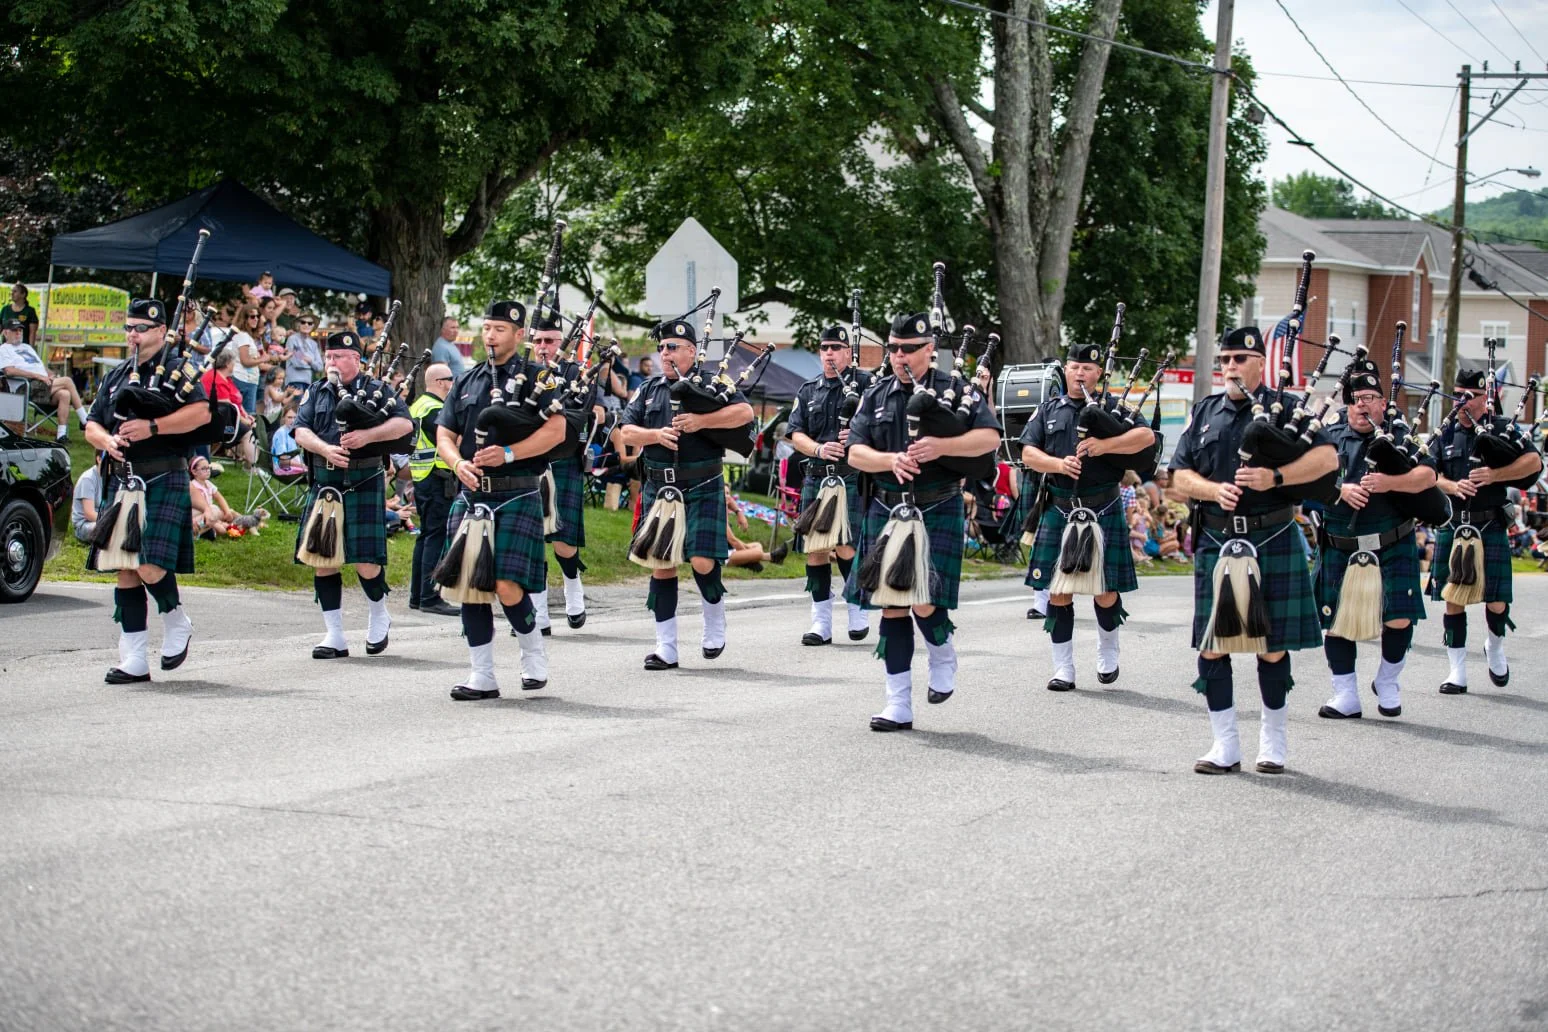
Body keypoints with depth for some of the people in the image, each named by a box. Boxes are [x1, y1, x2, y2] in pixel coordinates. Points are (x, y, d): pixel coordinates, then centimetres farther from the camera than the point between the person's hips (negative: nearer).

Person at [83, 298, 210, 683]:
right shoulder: (116, 376, 18)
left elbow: (201, 412, -15)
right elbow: (92, 425, 18)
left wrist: (152, 427, -21)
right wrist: (107, 441, -5)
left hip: (164, 482, -6)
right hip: (121, 482, 6)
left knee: (150, 568, -16)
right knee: (125, 572, 4)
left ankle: (177, 622, 14)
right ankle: (133, 661, 8)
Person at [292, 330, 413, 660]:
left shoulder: (376, 390, 5)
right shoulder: (317, 393, 15)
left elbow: (404, 423, -7)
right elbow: (301, 431, 3)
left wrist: (368, 435, -20)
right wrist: (325, 449, -16)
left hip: (364, 485, -4)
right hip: (323, 485, 4)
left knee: (366, 561, -7)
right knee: (323, 560, 2)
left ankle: (379, 617, 22)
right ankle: (335, 636, 9)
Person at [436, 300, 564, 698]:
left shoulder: (536, 378, 1)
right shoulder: (467, 382, 15)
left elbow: (556, 430, -10)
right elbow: (444, 435, 13)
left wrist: (507, 453, -19)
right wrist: (459, 463, -9)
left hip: (517, 497, -5)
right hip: (471, 496, 5)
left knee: (507, 586, -14)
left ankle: (534, 653, 13)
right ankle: (482, 677, 10)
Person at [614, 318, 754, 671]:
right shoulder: (648, 390, 14)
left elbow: (745, 412, -12)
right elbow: (625, 433, 6)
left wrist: (701, 420, -21)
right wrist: (656, 435, -13)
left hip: (702, 489, -4)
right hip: (659, 488, 4)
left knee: (702, 561, -12)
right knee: (662, 564, 3)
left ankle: (715, 624, 17)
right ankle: (666, 647, 9)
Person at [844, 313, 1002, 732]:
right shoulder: (877, 396, 10)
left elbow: (990, 436, -11)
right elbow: (855, 451, 4)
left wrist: (941, 447, -23)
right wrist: (891, 460, -16)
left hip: (937, 513, -4)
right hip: (887, 511, 4)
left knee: (924, 602, -14)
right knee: (892, 607, 3)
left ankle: (943, 659, 20)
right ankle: (899, 704, 8)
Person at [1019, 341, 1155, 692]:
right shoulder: (1048, 411, 11)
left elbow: (1146, 437, -11)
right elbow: (1028, 453, 4)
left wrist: (1105, 445, -23)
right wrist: (1059, 463, -15)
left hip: (1103, 513, -2)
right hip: (1059, 511, 2)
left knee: (1106, 592, 1)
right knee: (1058, 593, 0)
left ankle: (1108, 652, 27)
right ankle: (1063, 669, 8)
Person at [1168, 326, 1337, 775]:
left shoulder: (1286, 408, 3)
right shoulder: (1204, 413, 13)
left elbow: (1326, 457, -9)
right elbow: (1181, 476, 9)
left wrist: (1275, 478, -21)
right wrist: (1213, 490, -12)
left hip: (1272, 541, -3)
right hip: (1215, 542, 3)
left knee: (1272, 647, 3)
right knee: (1211, 647, 1)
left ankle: (1272, 742, 17)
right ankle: (1225, 746, 10)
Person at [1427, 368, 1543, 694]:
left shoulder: (1502, 428, 2)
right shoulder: (1444, 433, 10)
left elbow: (1534, 461, -10)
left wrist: (1494, 476, -22)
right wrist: (1451, 486, -16)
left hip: (1490, 525, -2)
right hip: (1451, 526, 2)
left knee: (1497, 600, -2)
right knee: (1453, 599, 2)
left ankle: (1495, 648, 29)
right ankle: (1457, 672, 9)